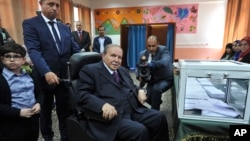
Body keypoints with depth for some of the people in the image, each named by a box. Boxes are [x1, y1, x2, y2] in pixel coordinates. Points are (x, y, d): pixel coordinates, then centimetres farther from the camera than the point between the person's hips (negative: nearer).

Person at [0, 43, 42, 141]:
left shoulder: (29, 75, 6)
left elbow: (39, 92, 12)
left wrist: (38, 103, -6)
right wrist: (18, 112, -21)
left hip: (33, 120, 5)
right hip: (12, 125, -5)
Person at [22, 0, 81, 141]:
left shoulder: (65, 28, 10)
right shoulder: (30, 23, -4)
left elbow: (75, 50, 3)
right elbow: (34, 51, -17)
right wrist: (46, 72, -32)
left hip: (64, 76, 3)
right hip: (44, 77, -3)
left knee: (66, 111, 12)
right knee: (45, 110, 19)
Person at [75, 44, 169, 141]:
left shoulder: (123, 70, 21)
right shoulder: (90, 70, -1)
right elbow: (81, 95, -11)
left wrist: (139, 91, 4)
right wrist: (103, 105, -28)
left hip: (134, 110, 8)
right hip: (113, 115, -7)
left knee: (159, 117, -8)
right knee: (140, 131, -26)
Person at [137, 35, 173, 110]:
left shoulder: (163, 50, -17)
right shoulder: (142, 54, -4)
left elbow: (164, 62, -38)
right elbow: (139, 68, -1)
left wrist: (150, 64, -52)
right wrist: (140, 77, -23)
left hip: (166, 79, -5)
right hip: (152, 80, 5)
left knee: (156, 89, -32)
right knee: (146, 97, -6)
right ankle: (157, 103, 30)